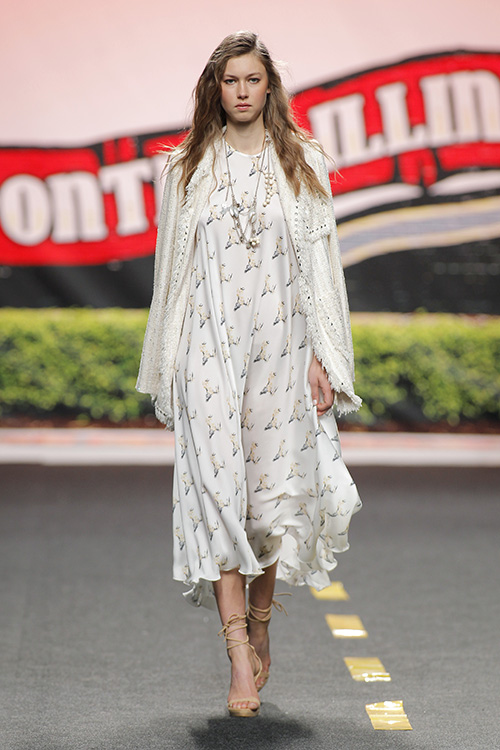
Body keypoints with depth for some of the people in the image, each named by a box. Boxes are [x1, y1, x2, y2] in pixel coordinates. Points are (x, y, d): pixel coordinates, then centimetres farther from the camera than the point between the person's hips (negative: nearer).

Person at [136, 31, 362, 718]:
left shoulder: (303, 165, 8)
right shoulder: (187, 168, 10)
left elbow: (320, 262, 5)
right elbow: (172, 268, 12)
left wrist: (324, 357, -2)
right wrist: (166, 364, 9)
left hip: (281, 347, 1)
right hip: (209, 346, 0)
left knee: (278, 489, 0)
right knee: (218, 486, -12)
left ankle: (260, 623, 26)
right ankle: (240, 661, -13)